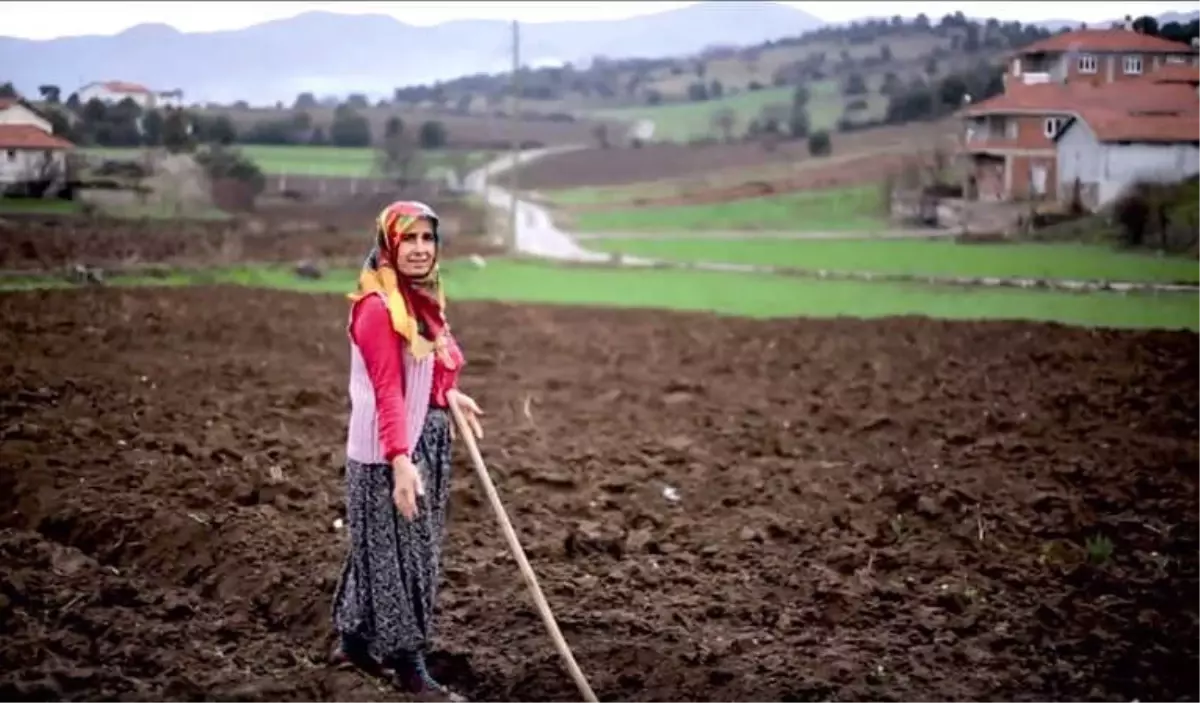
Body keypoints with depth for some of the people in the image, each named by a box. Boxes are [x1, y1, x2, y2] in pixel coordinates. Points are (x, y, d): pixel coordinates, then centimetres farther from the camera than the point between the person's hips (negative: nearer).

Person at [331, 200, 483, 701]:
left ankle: (356, 641, 32)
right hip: (390, 452, -9)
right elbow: (387, 391, -25)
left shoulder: (421, 298, 10)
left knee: (397, 549, 17)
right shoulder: (378, 307, -19)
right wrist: (401, 461, -30)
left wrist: (450, 395, 4)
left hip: (427, 441, 9)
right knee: (398, 554, 1)